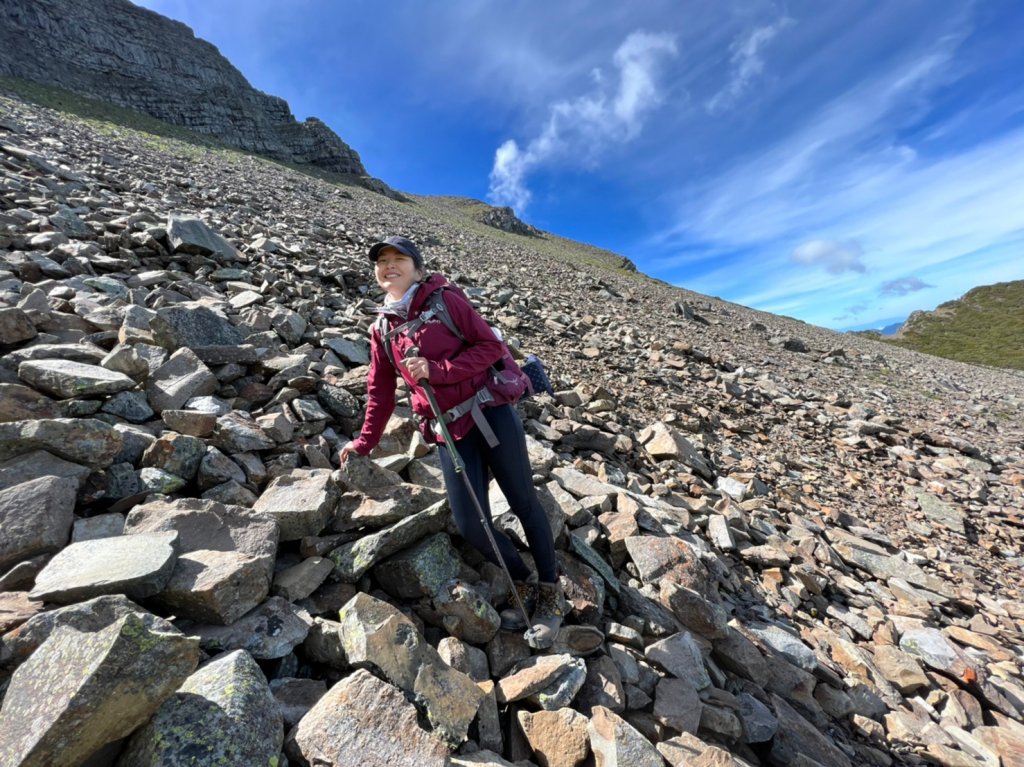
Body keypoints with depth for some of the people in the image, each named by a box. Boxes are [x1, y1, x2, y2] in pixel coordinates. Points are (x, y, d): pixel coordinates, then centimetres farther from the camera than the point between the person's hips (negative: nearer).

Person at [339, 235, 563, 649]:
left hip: (489, 412, -3)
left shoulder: (446, 300, -2)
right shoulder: (382, 329, 12)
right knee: (471, 524, -2)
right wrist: (365, 442, 23)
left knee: (524, 504, 5)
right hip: (449, 431, 4)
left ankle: (549, 593, 27)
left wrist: (438, 370, -16)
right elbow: (380, 391, 19)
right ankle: (523, 583, 27)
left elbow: (491, 345, -7)